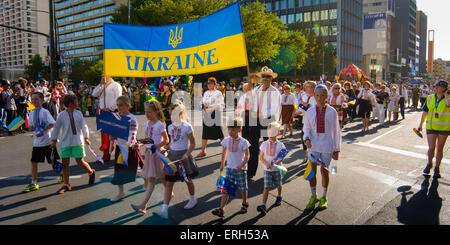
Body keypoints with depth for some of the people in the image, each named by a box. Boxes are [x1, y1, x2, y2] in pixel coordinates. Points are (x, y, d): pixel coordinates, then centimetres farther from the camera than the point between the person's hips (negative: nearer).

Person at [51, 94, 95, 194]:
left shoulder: (78, 113, 3)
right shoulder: (61, 115, 0)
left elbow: (83, 126, 0)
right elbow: (56, 128, 8)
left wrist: (86, 138, -11)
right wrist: (54, 140, 10)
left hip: (77, 142, 0)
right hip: (65, 142, 0)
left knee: (80, 161, 1)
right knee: (65, 163, 0)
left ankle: (91, 172, 29)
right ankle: (66, 185, 10)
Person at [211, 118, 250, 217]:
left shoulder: (243, 142, -12)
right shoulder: (226, 140, 0)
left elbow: (247, 156, -13)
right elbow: (224, 153, 15)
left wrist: (241, 165, -25)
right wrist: (222, 164, 17)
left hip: (241, 169, -3)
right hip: (229, 168, 3)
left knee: (242, 188, 12)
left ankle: (244, 204, 37)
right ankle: (221, 209, -8)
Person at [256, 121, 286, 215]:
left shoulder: (280, 145, -7)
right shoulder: (264, 144, -2)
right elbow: (261, 157, 3)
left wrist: (277, 162, -24)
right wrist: (266, 164, -14)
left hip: (277, 169, 0)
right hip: (267, 170, 0)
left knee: (278, 185, 19)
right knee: (266, 187, -8)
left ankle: (279, 197, 48)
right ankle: (263, 206, -14)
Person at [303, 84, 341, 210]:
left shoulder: (332, 112, -4)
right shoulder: (310, 112, 0)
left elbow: (336, 131, 1)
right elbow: (307, 129, 5)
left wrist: (336, 149, 1)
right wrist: (307, 139, -16)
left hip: (326, 145, -1)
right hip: (313, 145, 1)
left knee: (324, 170, 8)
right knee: (312, 170, 1)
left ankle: (324, 197, 26)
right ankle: (313, 196, 20)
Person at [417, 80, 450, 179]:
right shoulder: (430, 98, 4)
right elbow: (425, 112, 12)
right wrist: (421, 124, 13)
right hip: (431, 126, 1)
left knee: (439, 149, 7)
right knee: (431, 148, -6)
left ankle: (437, 168, 22)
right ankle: (429, 164, 22)